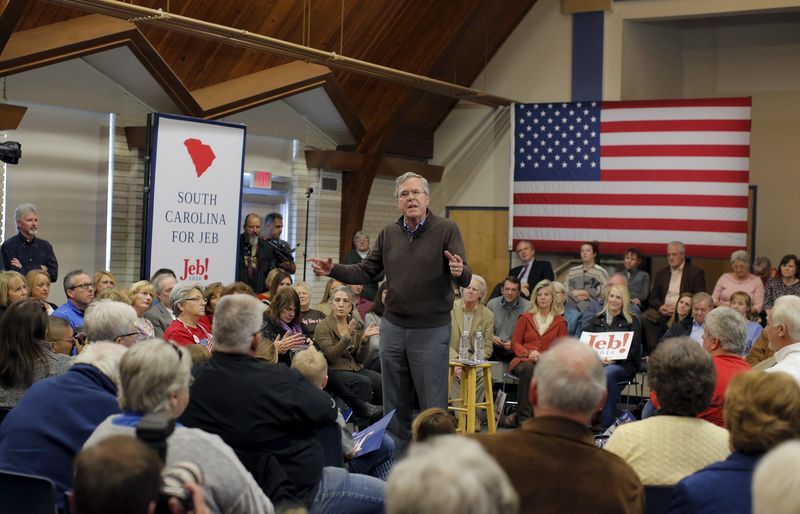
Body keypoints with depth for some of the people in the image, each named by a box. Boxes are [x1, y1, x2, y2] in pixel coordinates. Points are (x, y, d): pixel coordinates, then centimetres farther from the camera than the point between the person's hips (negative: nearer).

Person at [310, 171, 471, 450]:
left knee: (433, 407, 0)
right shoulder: (389, 233, 7)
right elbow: (366, 272, 10)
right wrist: (334, 270, -6)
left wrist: (459, 272, -37)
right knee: (395, 406, 13)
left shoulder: (446, 230, -7)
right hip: (392, 328, 5)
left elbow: (465, 279, -14)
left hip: (431, 331, -5)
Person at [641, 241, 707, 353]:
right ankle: (653, 351, -23)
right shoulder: (661, 273, 22)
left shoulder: (696, 273, 8)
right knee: (644, 318, -26)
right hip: (662, 310, 4)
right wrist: (661, 306, -6)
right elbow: (653, 298, 17)